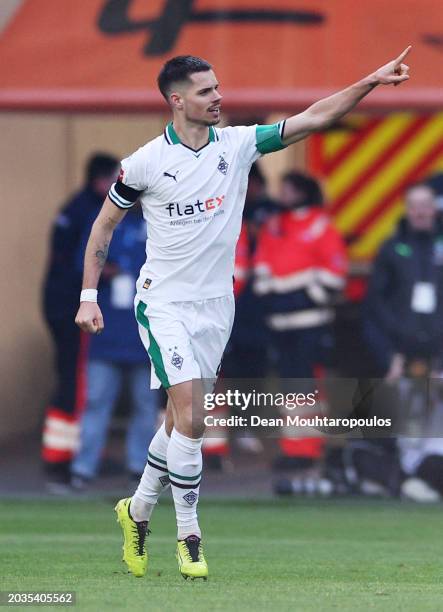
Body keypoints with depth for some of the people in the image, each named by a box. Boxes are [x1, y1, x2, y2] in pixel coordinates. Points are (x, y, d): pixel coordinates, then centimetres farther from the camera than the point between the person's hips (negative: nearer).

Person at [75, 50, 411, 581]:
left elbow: (313, 118, -5)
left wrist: (371, 82, -15)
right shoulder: (145, 163, -9)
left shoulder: (239, 144, -1)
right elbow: (105, 223, 3)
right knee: (189, 418, -16)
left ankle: (138, 511, 32)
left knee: (180, 423, 12)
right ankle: (188, 535, -5)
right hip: (163, 302, -4)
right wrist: (89, 296, -1)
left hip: (215, 305, 4)